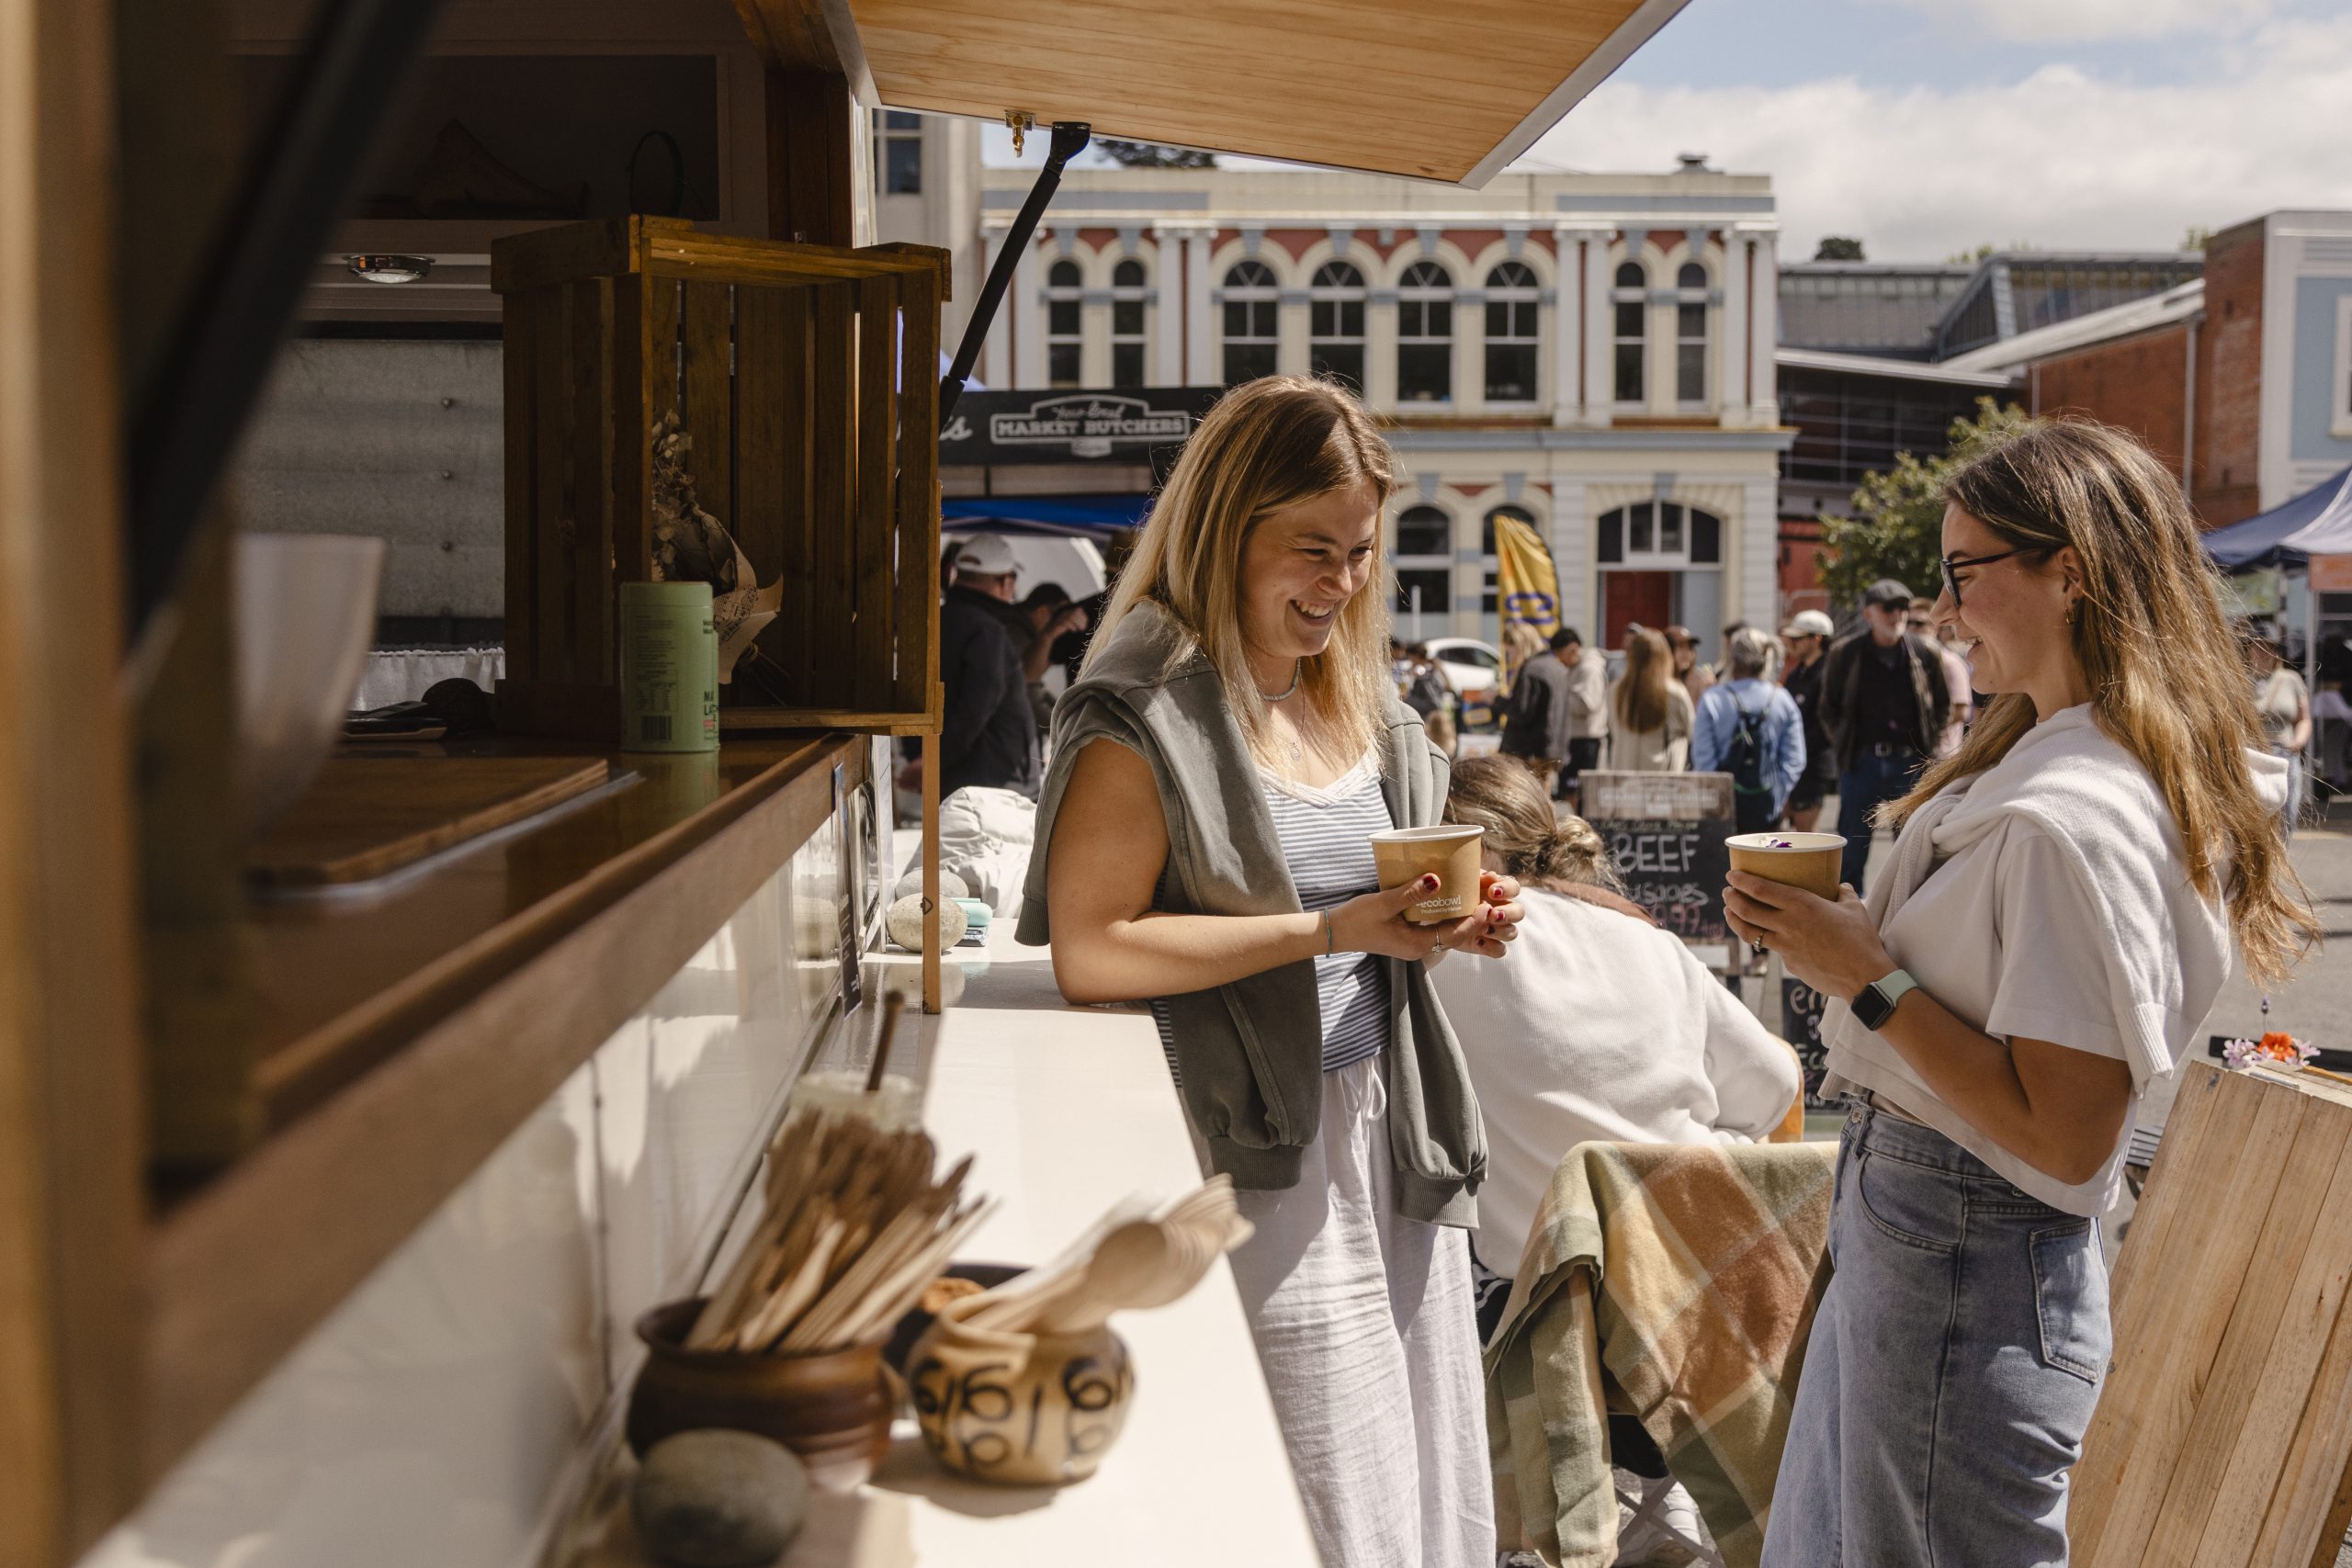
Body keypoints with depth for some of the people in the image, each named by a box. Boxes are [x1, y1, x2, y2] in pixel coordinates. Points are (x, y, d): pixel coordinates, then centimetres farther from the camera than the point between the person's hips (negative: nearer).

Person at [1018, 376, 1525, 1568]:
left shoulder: (1363, 707, 14)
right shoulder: (1145, 714, -11)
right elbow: (1090, 951, -19)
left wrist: (1450, 925, 1)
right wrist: (1331, 931, -21)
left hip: (1387, 1133, 8)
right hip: (1256, 1153, -7)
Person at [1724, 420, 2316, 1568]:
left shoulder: (2074, 822, -24)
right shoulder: (2036, 760, 7)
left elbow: (2066, 1138, -25)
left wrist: (1871, 978, -21)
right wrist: (1828, 932, 3)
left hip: (1963, 1276, -10)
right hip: (1901, 1227, 10)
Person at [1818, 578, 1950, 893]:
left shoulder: (1925, 653, 3)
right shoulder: (1844, 653, 1)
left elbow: (1944, 706, 15)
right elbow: (1829, 707, 11)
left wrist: (1928, 743, 6)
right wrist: (1844, 743, 3)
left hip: (1910, 763, 1)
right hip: (1862, 763, -1)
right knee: (1852, 852, 3)